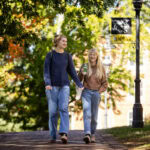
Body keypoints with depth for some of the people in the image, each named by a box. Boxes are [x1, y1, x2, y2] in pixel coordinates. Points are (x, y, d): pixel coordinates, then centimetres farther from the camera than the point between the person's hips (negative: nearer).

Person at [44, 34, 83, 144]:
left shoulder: (68, 56, 9)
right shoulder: (50, 55, 0)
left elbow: (72, 72, 11)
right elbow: (46, 71, -7)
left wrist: (80, 85, 4)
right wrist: (47, 84, -25)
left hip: (64, 86, 1)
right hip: (52, 86, -1)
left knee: (64, 109, -18)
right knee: (53, 112, -2)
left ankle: (64, 134, -28)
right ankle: (53, 136, 10)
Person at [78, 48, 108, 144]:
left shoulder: (101, 68, 5)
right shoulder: (84, 67, 4)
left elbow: (105, 84, 8)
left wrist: (99, 92, -5)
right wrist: (82, 74, -14)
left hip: (96, 93, 1)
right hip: (86, 92, -1)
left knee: (94, 116, 4)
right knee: (87, 113, -17)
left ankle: (93, 135, 19)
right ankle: (87, 135, -31)